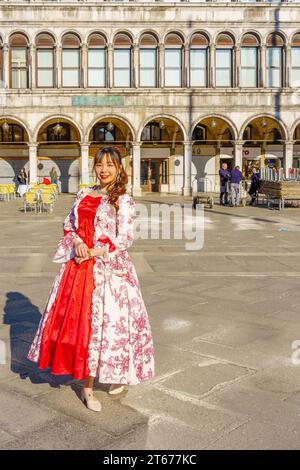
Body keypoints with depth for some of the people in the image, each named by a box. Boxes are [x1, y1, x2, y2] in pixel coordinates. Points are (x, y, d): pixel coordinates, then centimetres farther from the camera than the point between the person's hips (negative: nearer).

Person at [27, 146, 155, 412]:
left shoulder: (123, 201, -5)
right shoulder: (84, 195, 11)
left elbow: (123, 240, -11)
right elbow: (69, 226, 13)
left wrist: (92, 252, -14)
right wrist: (77, 243, -7)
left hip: (108, 267, -5)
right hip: (78, 265, 5)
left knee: (101, 321, -1)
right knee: (76, 319, 7)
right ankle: (87, 385, 22)